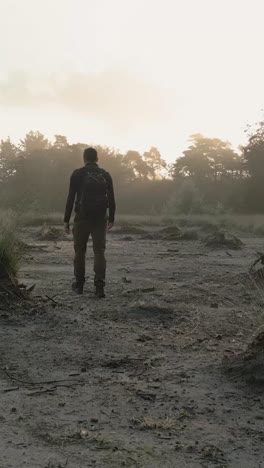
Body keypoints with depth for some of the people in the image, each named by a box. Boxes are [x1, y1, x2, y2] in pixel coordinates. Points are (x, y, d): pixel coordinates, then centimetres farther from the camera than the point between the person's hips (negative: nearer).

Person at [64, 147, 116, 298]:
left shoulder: (78, 174, -2)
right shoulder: (106, 175, 5)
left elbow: (71, 198, -5)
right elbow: (111, 199, 7)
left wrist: (67, 220, 0)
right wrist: (111, 218, 18)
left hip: (82, 218, -1)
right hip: (101, 219, 2)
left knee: (80, 252, 11)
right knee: (99, 252, 2)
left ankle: (79, 285, 17)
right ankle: (100, 286, -7)